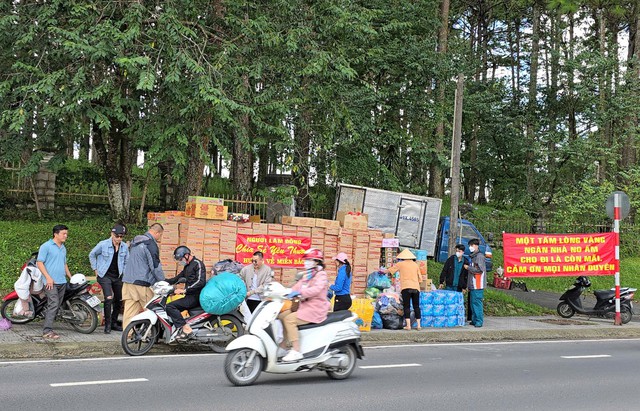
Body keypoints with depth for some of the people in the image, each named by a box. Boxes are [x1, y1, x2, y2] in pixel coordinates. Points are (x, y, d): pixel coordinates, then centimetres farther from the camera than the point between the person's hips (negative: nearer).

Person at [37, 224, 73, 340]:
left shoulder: (63, 248, 19)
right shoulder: (46, 246, -5)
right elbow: (39, 263, -9)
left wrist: (71, 277, 22)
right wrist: (48, 277, -17)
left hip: (62, 282, 8)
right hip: (51, 282, -8)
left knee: (57, 306, 7)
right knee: (54, 304, -17)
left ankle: (48, 327, 13)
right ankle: (47, 331, -18)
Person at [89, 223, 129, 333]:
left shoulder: (125, 247, 1)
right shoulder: (103, 244, -11)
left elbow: (126, 262, 16)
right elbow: (92, 255, 4)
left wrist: (123, 273, 8)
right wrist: (95, 269, 3)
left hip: (118, 277, 5)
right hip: (105, 276, -5)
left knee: (119, 300, 9)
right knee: (109, 298, -19)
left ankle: (114, 323, 25)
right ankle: (107, 324, -8)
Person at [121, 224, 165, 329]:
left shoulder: (135, 242, 19)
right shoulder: (151, 244, -10)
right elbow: (155, 267, -12)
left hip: (127, 281, 8)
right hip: (141, 283, -8)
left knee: (129, 312, 3)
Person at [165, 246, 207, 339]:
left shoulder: (198, 264, -9)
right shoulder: (187, 267, 21)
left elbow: (200, 282, -22)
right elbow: (177, 278, 28)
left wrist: (184, 290, -25)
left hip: (196, 297, -10)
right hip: (190, 296, 10)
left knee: (170, 306, -19)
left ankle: (186, 329, -26)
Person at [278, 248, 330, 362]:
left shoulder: (321, 275, -7)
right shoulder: (306, 275, 23)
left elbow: (316, 289, -25)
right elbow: (296, 287, 17)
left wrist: (300, 293, -34)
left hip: (315, 308, -9)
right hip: (304, 306, 9)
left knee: (289, 319, -25)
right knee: (281, 316, 0)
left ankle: (296, 351, -26)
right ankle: (281, 348, 3)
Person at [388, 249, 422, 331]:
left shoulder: (400, 264, 6)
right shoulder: (415, 265, 14)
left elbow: (390, 270, 19)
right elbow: (420, 278, 14)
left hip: (406, 287, -3)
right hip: (415, 287, 3)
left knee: (407, 306, -2)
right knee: (416, 306, 8)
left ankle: (408, 325, -10)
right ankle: (418, 325, 6)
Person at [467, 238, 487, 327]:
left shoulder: (479, 256, -10)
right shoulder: (473, 256, 20)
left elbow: (479, 270, -19)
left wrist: (468, 267, -9)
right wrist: (468, 285, 23)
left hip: (477, 285, -10)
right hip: (472, 285, 10)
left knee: (477, 303, -9)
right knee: (472, 303, 12)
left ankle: (479, 321, -7)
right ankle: (474, 320, 18)